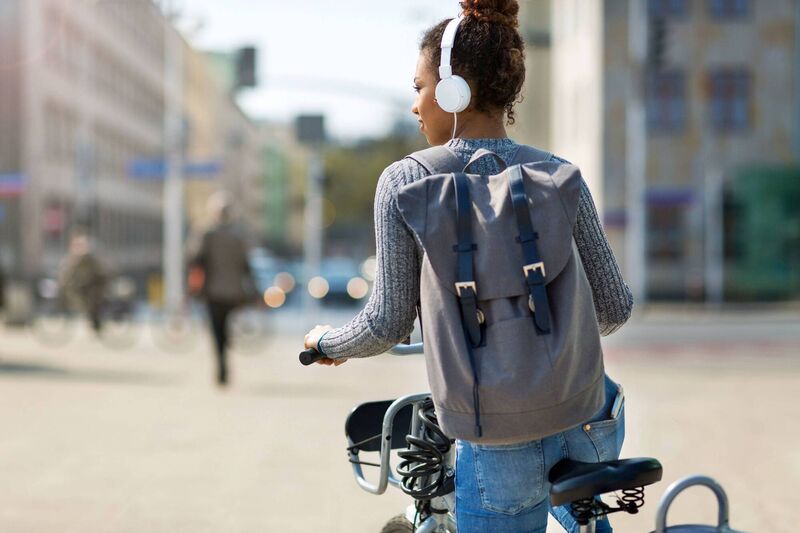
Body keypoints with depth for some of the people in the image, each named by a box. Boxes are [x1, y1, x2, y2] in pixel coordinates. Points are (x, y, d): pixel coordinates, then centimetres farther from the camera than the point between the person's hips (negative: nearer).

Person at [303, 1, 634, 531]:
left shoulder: (405, 183, -8)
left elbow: (387, 325, -6)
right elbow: (614, 308, 3)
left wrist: (327, 341, 15)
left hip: (500, 451, -3)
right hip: (591, 425, 4)